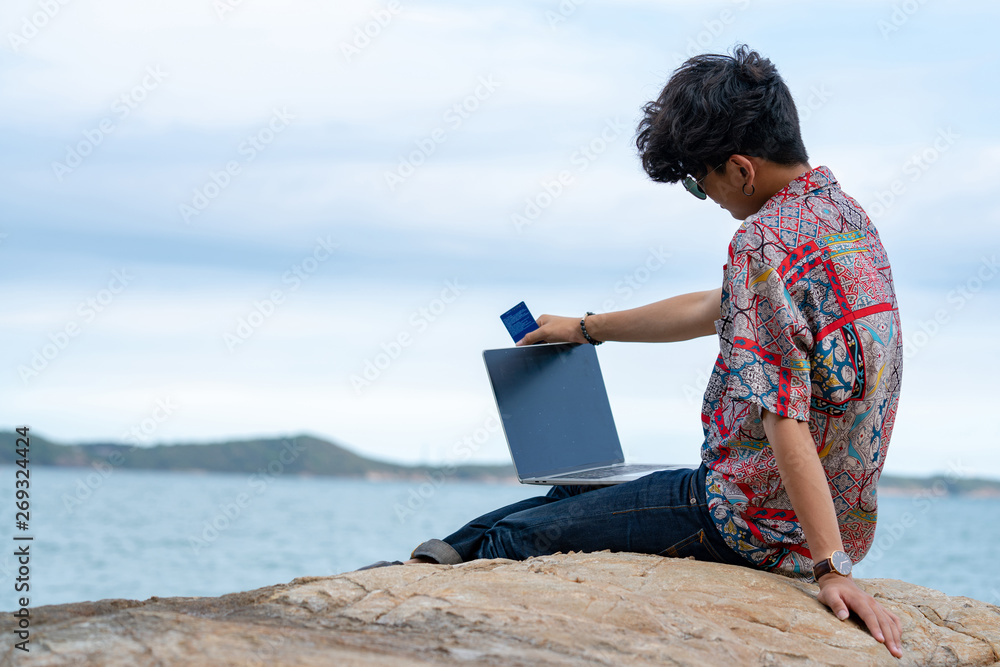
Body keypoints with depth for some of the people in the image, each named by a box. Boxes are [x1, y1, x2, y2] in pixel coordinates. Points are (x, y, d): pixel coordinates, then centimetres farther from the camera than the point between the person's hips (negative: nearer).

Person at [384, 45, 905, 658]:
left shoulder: (765, 243, -21)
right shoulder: (844, 213, 10)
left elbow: (783, 416, -28)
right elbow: (712, 311, 22)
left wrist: (830, 566, -29)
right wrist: (586, 328, 29)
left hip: (759, 523, -10)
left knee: (516, 539, 1)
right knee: (573, 495, 25)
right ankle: (439, 558, 34)